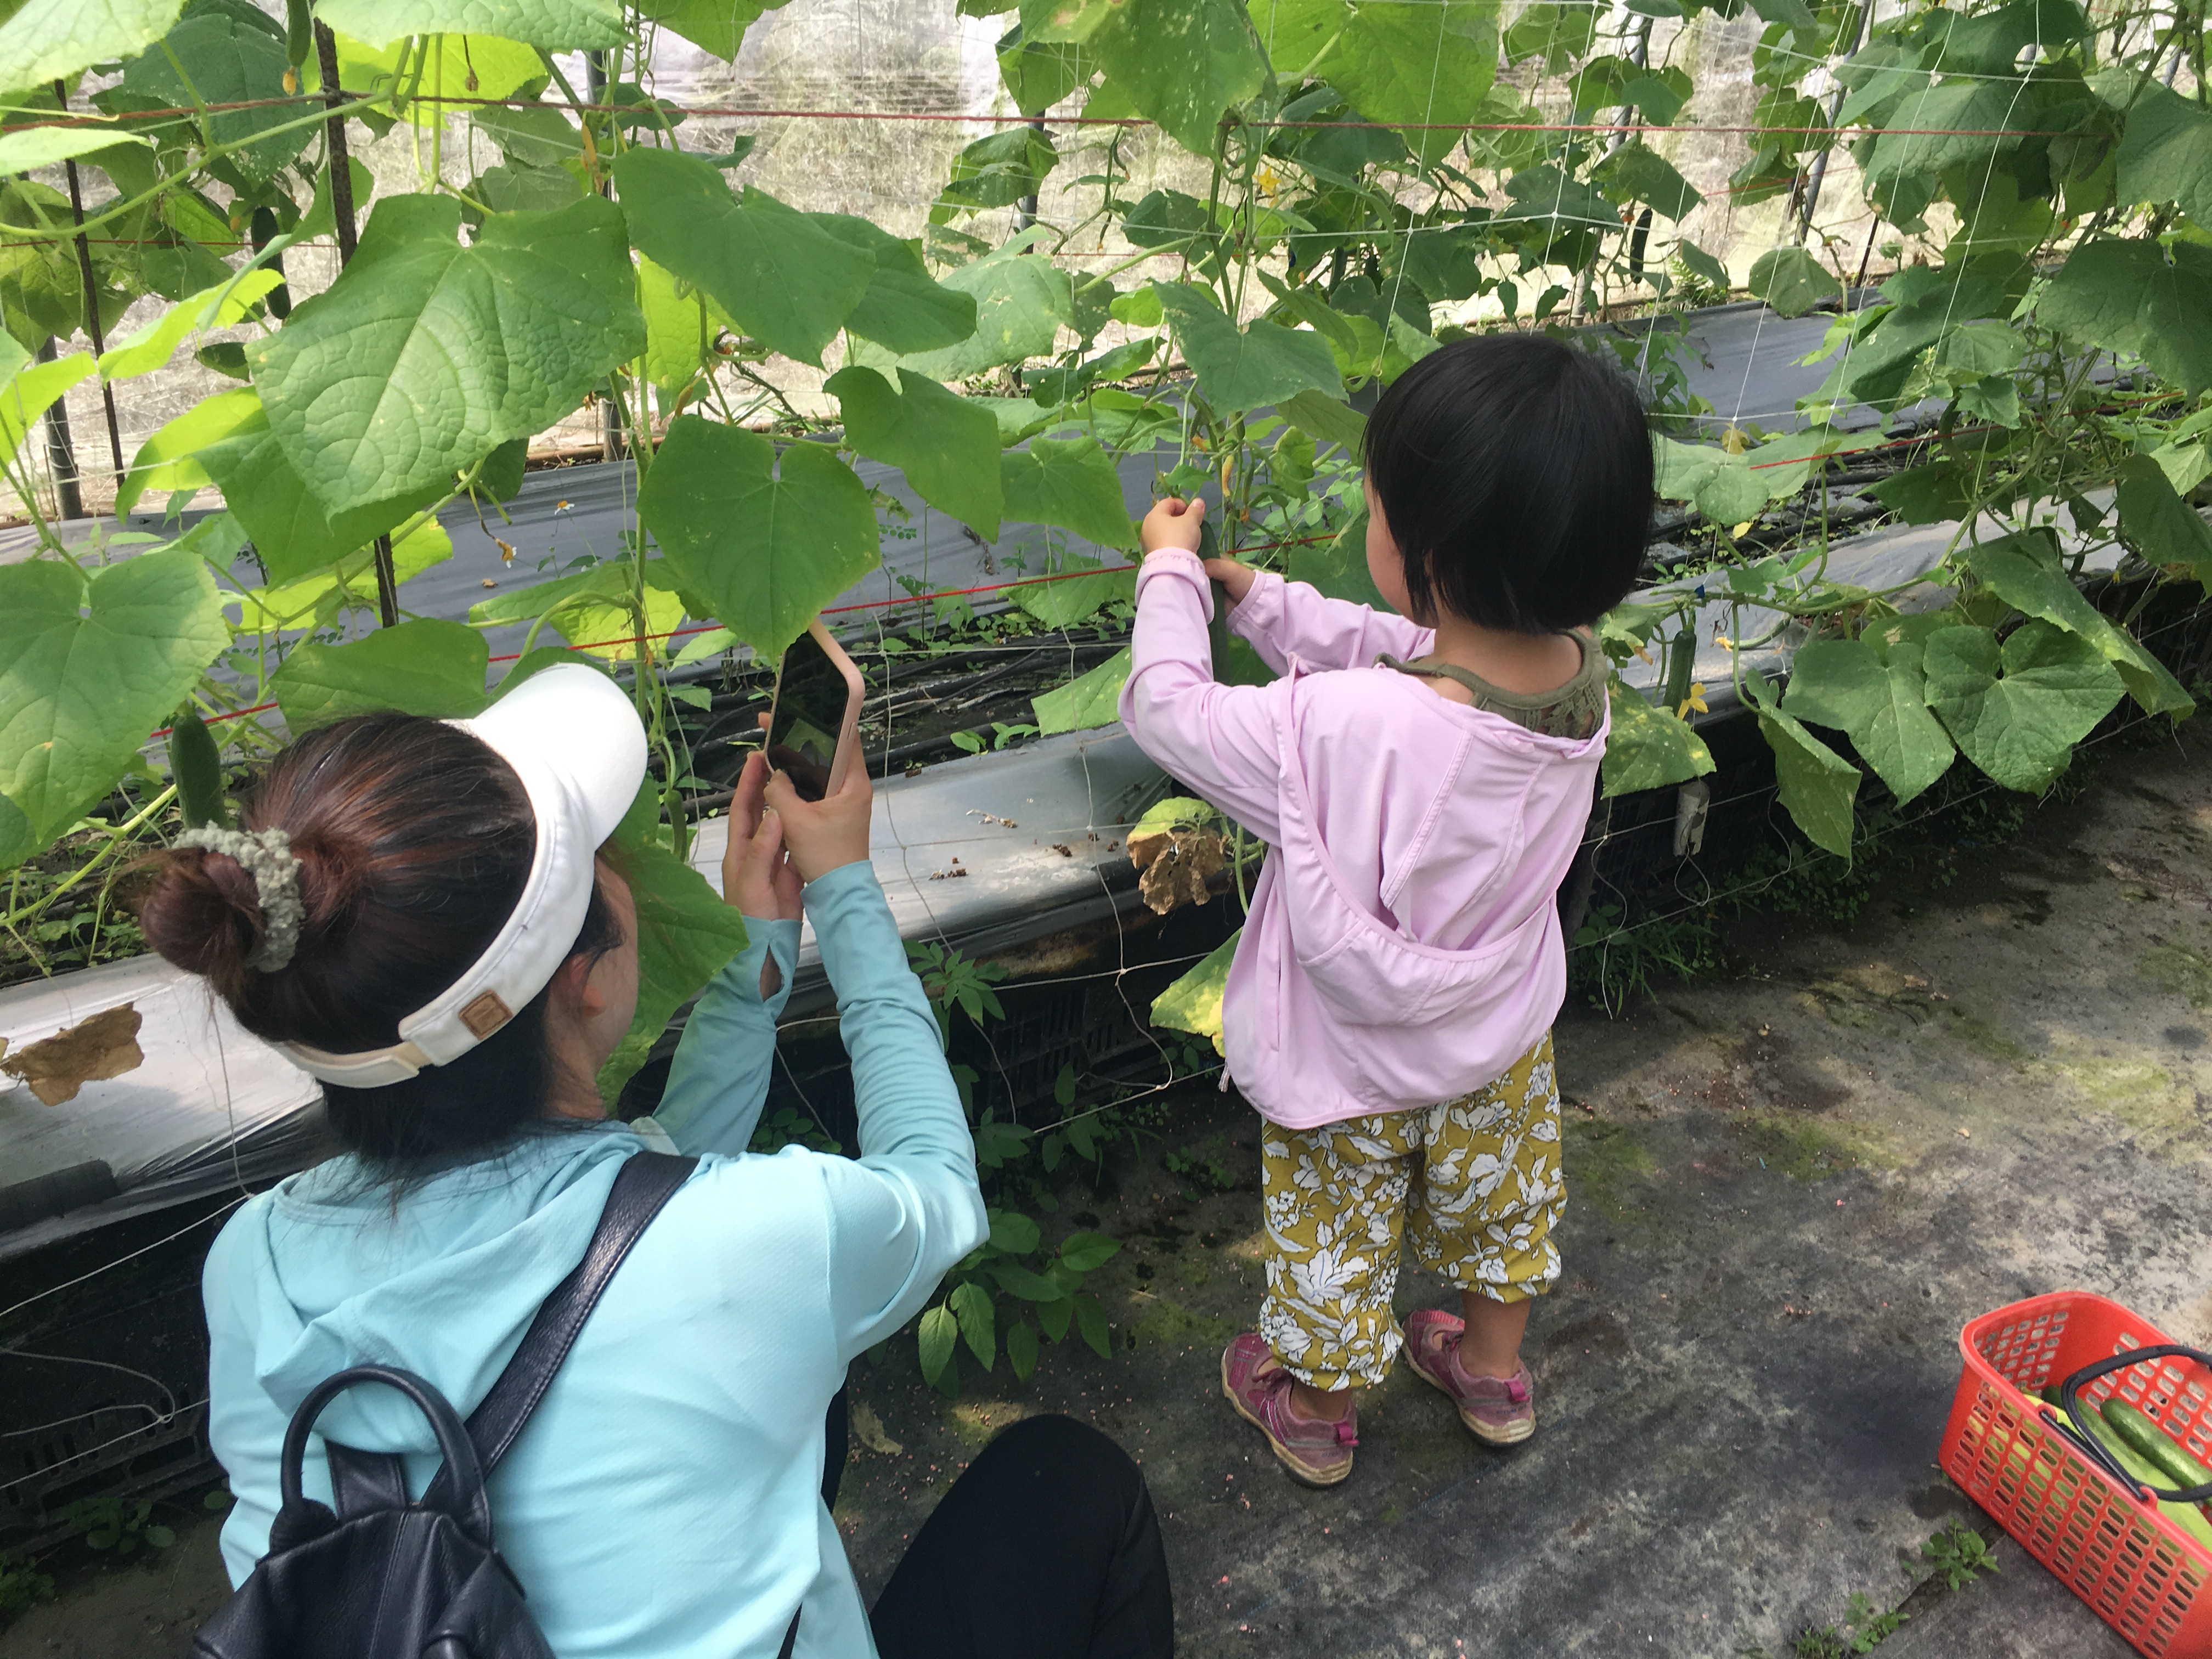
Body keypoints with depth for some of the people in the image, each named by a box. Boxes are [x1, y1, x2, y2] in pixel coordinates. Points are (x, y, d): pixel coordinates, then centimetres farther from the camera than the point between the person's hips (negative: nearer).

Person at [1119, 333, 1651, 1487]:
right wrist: (1254, 595, 1)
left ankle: (1315, 1411, 52)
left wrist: (1171, 570, -9)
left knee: (1333, 1240, 24)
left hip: (1352, 1066, -5)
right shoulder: (1576, 669, -22)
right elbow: (1394, 652, -4)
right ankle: (1494, 1374, 59)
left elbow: (1166, 708, -25)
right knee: (1501, 1205, 32)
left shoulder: (1341, 729, -42)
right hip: (1502, 1037, 5)